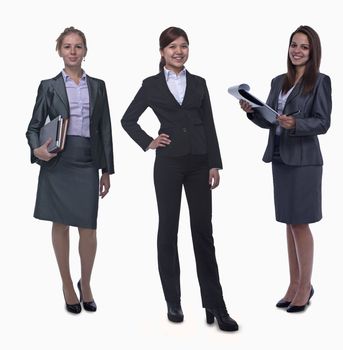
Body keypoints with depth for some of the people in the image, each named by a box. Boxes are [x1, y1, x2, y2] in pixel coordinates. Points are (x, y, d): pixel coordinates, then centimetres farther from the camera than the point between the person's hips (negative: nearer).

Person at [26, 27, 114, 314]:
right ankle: (67, 285, 22)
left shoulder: (97, 86, 10)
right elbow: (34, 126, 5)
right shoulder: (49, 86, 5)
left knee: (88, 228, -2)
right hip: (57, 162, -1)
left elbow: (105, 129, 10)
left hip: (87, 163, 1)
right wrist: (37, 149, -16)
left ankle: (85, 284, 20)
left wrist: (107, 170, 7)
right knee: (60, 224, 7)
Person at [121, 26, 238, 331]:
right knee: (168, 229, 5)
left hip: (199, 163, 2)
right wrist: (147, 143, -3)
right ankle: (173, 302, 16)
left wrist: (215, 164, 0)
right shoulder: (152, 85, 3)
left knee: (204, 231, 1)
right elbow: (128, 119, 10)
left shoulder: (198, 83, 9)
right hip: (169, 164, -1)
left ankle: (215, 305, 4)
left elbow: (209, 126, 6)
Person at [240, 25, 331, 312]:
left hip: (303, 160, -6)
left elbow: (323, 123, -11)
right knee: (290, 223, 10)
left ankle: (305, 286, 11)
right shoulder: (279, 82, 12)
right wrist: (252, 111, -6)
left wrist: (295, 123, -26)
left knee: (300, 223, -1)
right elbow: (268, 121, 12)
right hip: (280, 158, 6)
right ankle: (295, 284, 19)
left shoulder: (320, 81, -5)